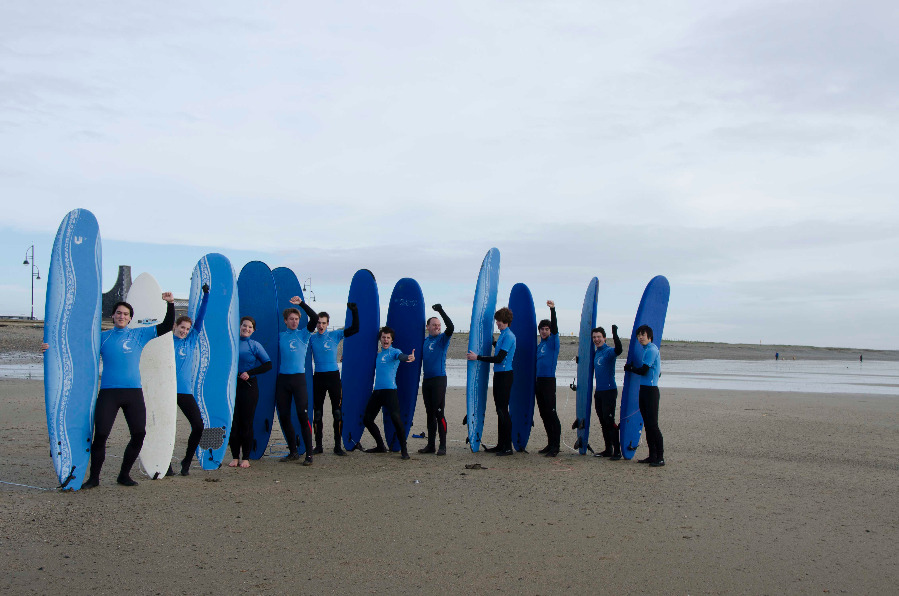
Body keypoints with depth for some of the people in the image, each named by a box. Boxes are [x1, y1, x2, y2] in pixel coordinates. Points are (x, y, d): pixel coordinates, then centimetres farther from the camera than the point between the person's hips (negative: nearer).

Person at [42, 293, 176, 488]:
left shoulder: (140, 334, 10)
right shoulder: (103, 337, 12)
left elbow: (166, 327, 9)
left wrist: (170, 304, -1)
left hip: (133, 391, 1)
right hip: (108, 391, -1)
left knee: (139, 434, -5)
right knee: (100, 435, -8)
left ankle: (124, 475, 13)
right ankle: (94, 477, 9)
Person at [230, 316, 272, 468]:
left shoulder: (255, 345, 1)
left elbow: (268, 365, -4)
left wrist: (249, 373, -11)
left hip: (249, 386, -2)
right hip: (232, 386, 2)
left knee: (247, 422, 1)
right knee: (233, 421, 1)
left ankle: (246, 458, 9)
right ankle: (235, 457, 11)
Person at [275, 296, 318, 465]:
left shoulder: (303, 334, 5)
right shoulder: (280, 336, 14)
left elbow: (314, 318, -9)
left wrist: (301, 303, -13)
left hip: (298, 378, -4)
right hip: (282, 379, 4)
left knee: (303, 415, -9)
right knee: (284, 416, 6)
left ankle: (309, 454, -6)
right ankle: (293, 452, 19)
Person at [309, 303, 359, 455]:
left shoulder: (335, 335, 3)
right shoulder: (311, 338, 7)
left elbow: (354, 328, -1)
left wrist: (354, 311, -8)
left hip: (333, 376, -1)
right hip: (318, 377, 1)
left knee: (337, 411, -2)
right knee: (317, 412, 5)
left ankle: (338, 446, 4)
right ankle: (318, 445, 14)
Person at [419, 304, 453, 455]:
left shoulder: (443, 339, 0)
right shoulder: (424, 341, 15)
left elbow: (450, 327, -19)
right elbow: (419, 359, 23)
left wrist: (441, 311, -21)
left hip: (439, 379, -6)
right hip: (426, 380, 6)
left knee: (439, 413, -8)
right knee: (430, 414, 10)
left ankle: (442, 446, -4)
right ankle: (430, 445, 16)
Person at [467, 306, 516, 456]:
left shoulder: (509, 336, -14)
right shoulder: (503, 335, 14)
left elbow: (499, 358, -20)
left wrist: (478, 357, -16)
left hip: (505, 375, -9)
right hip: (498, 375, 9)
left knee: (503, 410, -8)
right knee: (500, 410, 12)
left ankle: (508, 447, -4)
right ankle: (501, 444, 19)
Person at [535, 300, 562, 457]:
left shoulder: (553, 341, -2)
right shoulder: (539, 345, 18)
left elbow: (555, 328, -21)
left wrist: (553, 309, -32)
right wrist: (535, 383, 18)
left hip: (549, 381, -8)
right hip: (539, 381, 8)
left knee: (551, 413, -10)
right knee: (544, 414, 10)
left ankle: (555, 446, -8)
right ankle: (550, 444, 17)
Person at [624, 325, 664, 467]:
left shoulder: (651, 350, -13)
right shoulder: (646, 350, 17)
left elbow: (643, 371, -16)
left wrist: (630, 368, -1)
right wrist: (632, 366, 6)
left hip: (651, 390, -10)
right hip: (643, 389, 10)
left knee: (653, 424, -9)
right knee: (647, 424, 11)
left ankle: (660, 457, -6)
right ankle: (652, 455, 16)